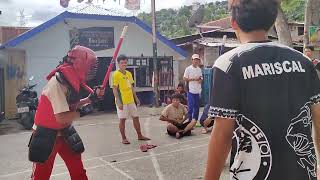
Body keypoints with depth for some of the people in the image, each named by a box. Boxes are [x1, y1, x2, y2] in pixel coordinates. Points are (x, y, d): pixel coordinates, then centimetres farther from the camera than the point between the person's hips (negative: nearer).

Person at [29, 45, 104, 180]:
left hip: (65, 131, 8)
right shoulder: (57, 83, -27)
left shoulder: (71, 80, -2)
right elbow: (62, 118, -32)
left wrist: (91, 98, 0)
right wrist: (82, 112, -17)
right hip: (46, 134, -8)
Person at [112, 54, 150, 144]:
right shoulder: (116, 74, -8)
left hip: (131, 100, 7)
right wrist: (118, 102, -17)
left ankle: (140, 135, 23)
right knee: (122, 119, 1)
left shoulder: (129, 73, 12)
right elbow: (114, 89, -12)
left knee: (136, 117, 11)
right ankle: (124, 138, 13)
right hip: (122, 101, -7)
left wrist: (136, 98, 14)